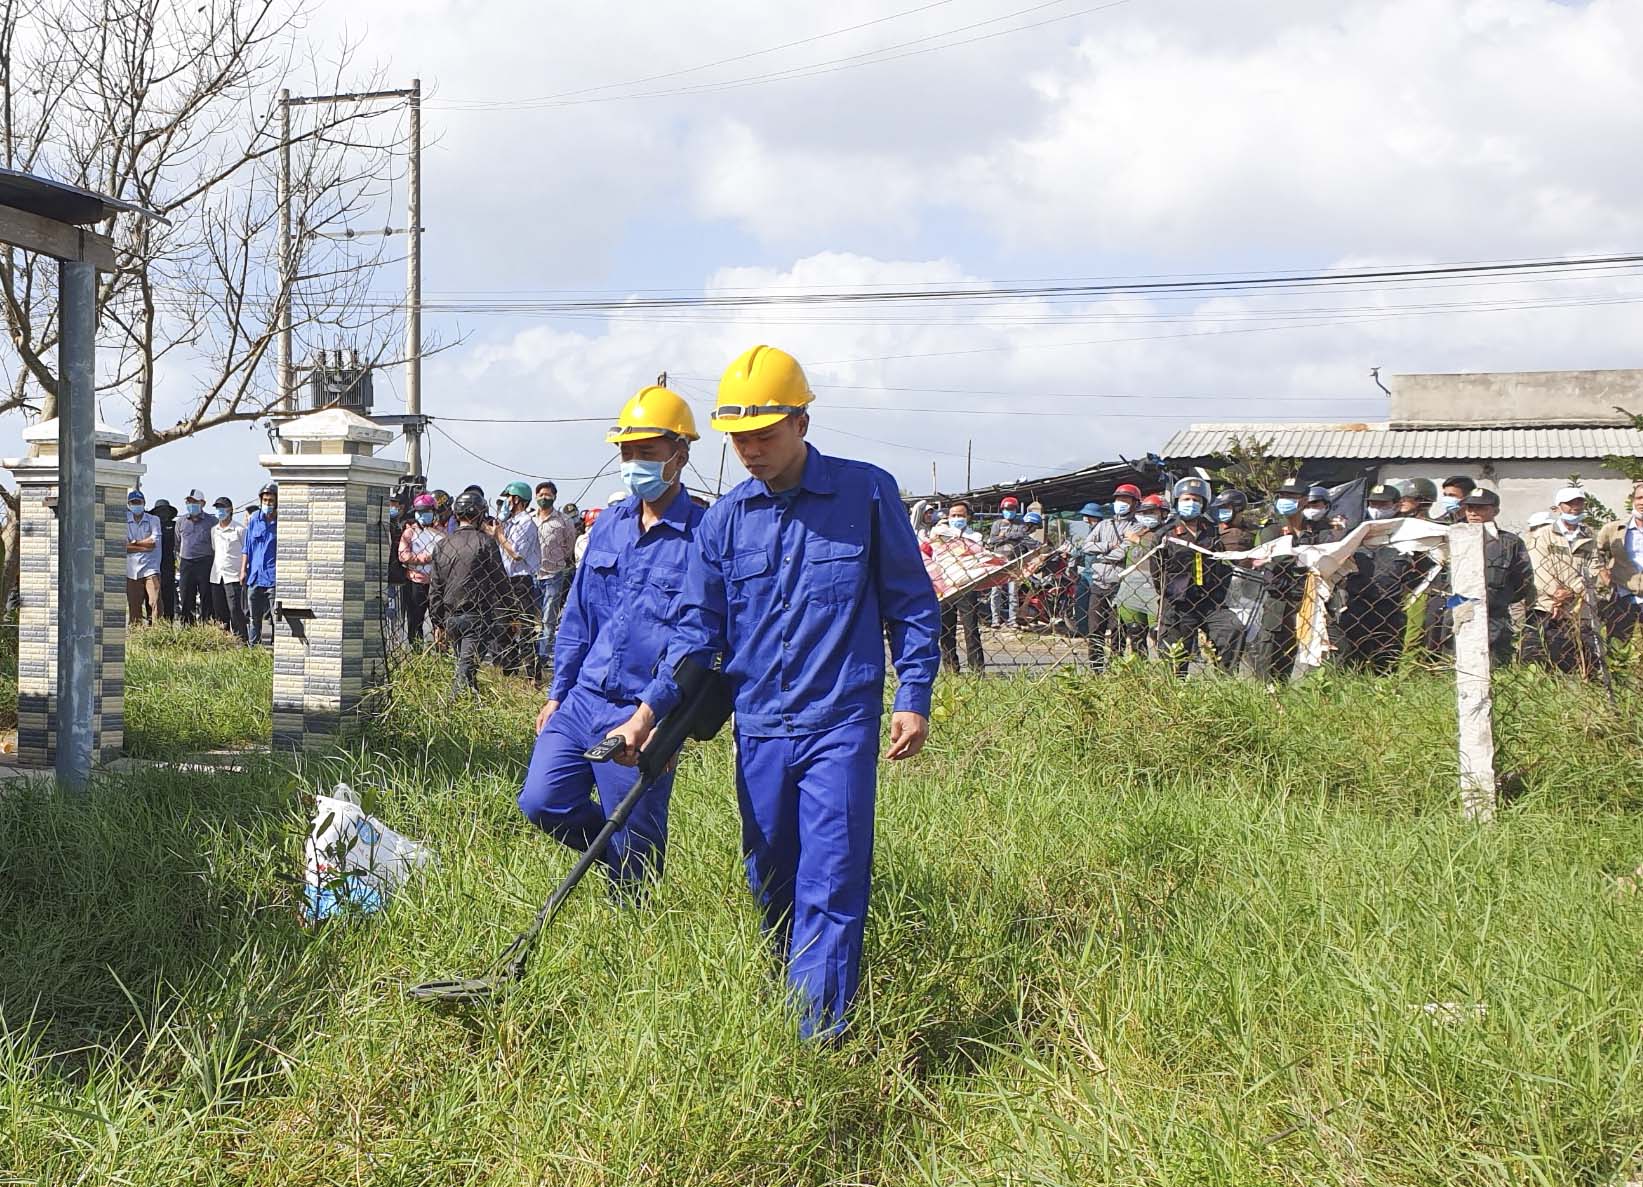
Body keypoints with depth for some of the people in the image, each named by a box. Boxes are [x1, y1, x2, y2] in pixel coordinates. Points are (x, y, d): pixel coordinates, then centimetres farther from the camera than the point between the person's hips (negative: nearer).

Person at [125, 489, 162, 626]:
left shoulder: (153, 520, 9)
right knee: (134, 605, 0)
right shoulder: (124, 522, 9)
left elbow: (154, 541, -5)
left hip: (150, 568, -1)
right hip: (132, 570, 1)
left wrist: (134, 542, -2)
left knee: (155, 602, -12)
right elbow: (123, 547, -2)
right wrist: (145, 547, -7)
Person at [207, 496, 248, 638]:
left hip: (233, 575, -6)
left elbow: (246, 551, 0)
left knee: (235, 609, -10)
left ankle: (240, 637, -6)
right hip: (216, 576, 6)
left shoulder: (239, 529, -3)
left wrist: (244, 571, -6)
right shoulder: (213, 529, 15)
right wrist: (210, 570, 16)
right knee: (219, 610, 7)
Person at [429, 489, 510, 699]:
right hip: (477, 615, -5)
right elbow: (500, 580, -4)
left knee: (463, 663, 18)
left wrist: (437, 622, 15)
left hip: (450, 617, 5)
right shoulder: (485, 542, -7)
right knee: (467, 666, -10)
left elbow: (435, 588, 9)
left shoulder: (443, 545, 7)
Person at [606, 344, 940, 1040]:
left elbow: (911, 601, 3)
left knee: (829, 886, -9)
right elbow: (699, 629, 10)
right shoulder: (723, 520, 6)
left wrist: (913, 697, -4)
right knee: (770, 885, 13)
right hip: (757, 728, 4)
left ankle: (818, 1040, -8)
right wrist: (648, 713, 0)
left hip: (840, 726, -4)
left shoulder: (866, 493, -2)